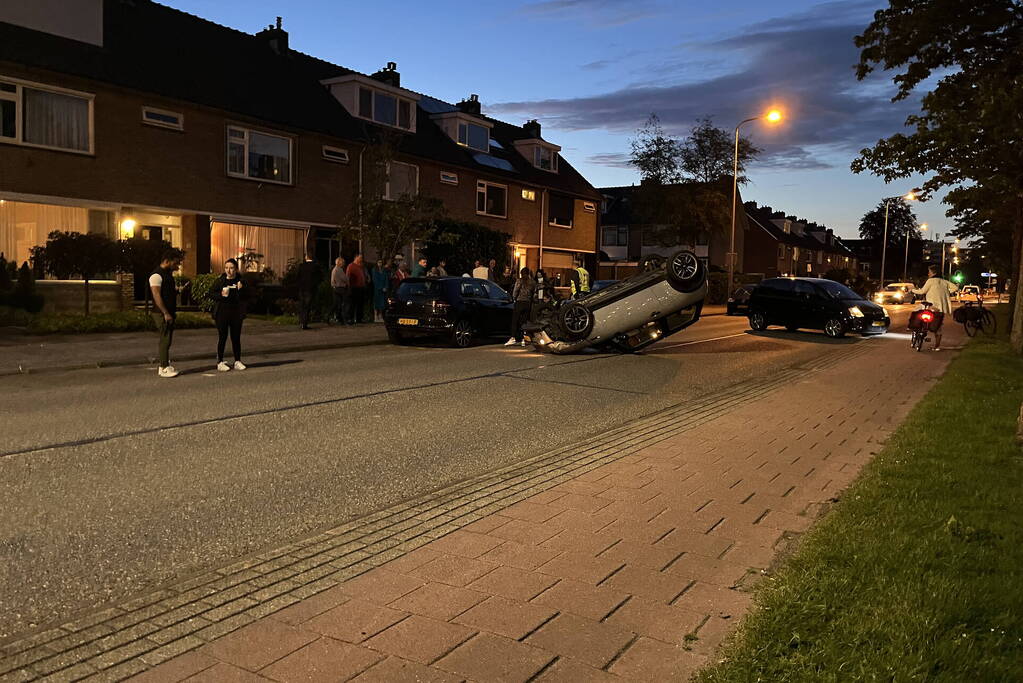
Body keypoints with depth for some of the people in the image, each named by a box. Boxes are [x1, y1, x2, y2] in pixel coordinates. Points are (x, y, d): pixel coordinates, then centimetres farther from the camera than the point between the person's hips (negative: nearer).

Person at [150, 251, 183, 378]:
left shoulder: (168, 274, 17)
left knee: (167, 340, 12)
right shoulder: (157, 275, -13)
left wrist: (177, 290, 12)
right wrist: (166, 313, -23)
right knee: (165, 339, -8)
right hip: (163, 313, -9)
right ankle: (164, 368, -4)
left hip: (170, 312, 9)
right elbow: (157, 296, -20)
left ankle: (164, 365, 19)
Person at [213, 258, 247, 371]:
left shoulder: (240, 281, 5)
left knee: (236, 338, 6)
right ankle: (220, 362, 7)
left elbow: (244, 299, 0)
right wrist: (221, 295, -15)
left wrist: (240, 290, -16)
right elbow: (214, 296, 3)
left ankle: (237, 361, 15)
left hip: (236, 313, 1)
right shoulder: (219, 281, 3)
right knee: (222, 338, 0)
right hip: (222, 313, -1)